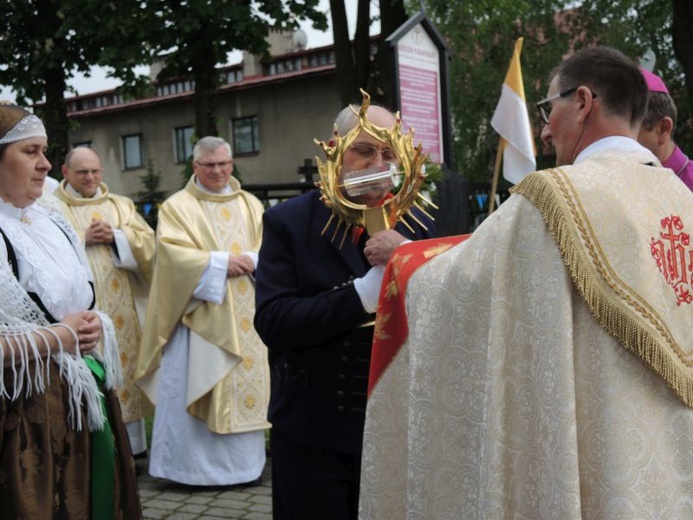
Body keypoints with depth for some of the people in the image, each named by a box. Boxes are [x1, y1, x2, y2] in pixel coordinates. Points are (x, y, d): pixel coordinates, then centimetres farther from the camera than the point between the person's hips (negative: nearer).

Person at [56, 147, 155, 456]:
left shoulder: (121, 205, 15)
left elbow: (147, 242, 7)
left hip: (120, 309, 4)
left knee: (124, 363, 5)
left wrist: (115, 236, -9)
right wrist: (82, 239, -13)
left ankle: (128, 447, 14)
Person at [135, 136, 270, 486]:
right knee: (197, 387, -4)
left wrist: (249, 260, -13)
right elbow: (174, 253, -10)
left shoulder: (251, 205, 15)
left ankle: (242, 462, 15)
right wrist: (220, 262, -16)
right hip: (199, 314, -4)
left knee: (246, 385, 5)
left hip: (245, 317, 4)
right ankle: (194, 466, 4)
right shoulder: (177, 206, 2)